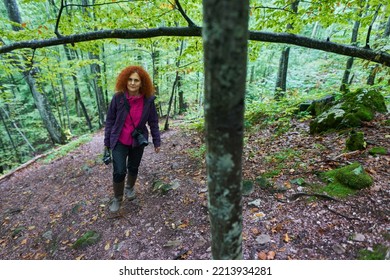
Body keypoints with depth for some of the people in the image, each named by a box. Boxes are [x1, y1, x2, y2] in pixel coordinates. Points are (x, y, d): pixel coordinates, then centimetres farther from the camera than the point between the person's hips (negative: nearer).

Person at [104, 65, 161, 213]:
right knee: (119, 171, -5)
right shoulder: (118, 97, -13)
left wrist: (157, 141, 2)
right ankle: (117, 198, 21)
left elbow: (153, 121, -1)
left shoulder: (148, 100, -11)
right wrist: (107, 142, -1)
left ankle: (130, 188, 48)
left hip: (138, 141, 2)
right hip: (119, 141, -1)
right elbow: (110, 120, -4)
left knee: (133, 168, 17)